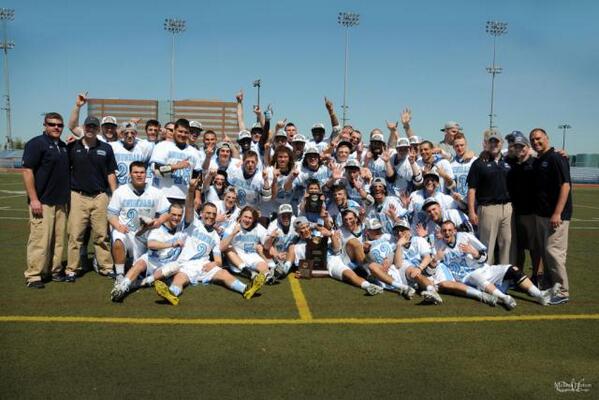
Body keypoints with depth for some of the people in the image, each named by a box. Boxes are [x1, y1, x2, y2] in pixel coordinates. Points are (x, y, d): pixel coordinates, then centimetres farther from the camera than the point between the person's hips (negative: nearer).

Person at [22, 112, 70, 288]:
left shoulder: (63, 146, 15)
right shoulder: (37, 143, -6)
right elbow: (27, 171, -12)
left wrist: (67, 196, 17)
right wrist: (33, 199, -17)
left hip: (61, 202, 7)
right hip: (42, 202, -7)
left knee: (58, 239, 11)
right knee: (40, 240, -6)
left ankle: (55, 270, 21)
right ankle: (33, 276, 2)